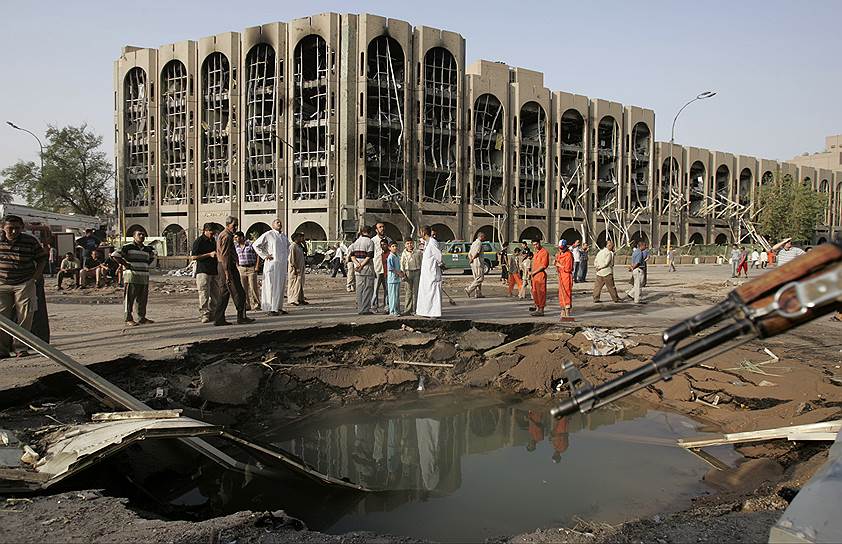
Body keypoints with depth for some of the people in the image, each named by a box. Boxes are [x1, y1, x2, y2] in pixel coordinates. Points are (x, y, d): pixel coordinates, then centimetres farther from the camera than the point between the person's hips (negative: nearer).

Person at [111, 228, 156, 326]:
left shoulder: (147, 249, 15)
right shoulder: (128, 247, -5)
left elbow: (153, 256, 36)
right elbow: (115, 255, -11)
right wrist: (125, 264, -12)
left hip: (144, 278, 7)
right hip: (131, 277, -7)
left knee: (143, 299, 10)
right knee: (130, 298, -3)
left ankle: (142, 318, 18)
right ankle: (129, 319, 0)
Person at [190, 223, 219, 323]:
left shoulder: (213, 241, 18)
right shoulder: (198, 241, -5)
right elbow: (193, 257, -11)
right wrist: (209, 254, -14)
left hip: (214, 271, 7)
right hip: (203, 271, -7)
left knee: (215, 295, 5)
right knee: (204, 294, -11)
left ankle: (212, 314, 12)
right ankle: (204, 315, -10)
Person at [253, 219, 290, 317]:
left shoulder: (284, 236, 15)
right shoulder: (268, 235, -6)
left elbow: (288, 247, 34)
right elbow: (255, 245, -4)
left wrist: (286, 259, 21)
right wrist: (264, 256, -8)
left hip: (283, 264, 7)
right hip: (272, 264, -7)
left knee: (281, 286, 10)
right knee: (271, 286, -7)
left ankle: (278, 307, 18)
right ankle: (270, 309, -5)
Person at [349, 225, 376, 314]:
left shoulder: (356, 241, 11)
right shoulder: (370, 241, -7)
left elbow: (352, 254, 3)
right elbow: (369, 256, -15)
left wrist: (357, 263, -8)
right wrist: (362, 265, -13)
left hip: (358, 270, 6)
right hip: (368, 267, -6)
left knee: (359, 289, 11)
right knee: (367, 289, -1)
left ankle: (360, 309, 13)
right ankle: (365, 309, -3)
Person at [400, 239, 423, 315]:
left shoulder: (418, 252, 3)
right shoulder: (404, 254, 6)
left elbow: (422, 263, 8)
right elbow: (402, 264, 8)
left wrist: (422, 273, 2)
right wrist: (403, 274, 0)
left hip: (417, 272, -1)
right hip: (408, 272, 1)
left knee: (415, 291, -1)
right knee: (409, 291, 2)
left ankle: (414, 309, 4)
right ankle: (407, 309, 6)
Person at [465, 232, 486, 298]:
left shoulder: (474, 243, 20)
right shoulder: (479, 243, -11)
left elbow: (469, 253, 18)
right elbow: (476, 253, -21)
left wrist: (471, 259, 7)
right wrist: (472, 260, -10)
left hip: (473, 264, 10)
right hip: (478, 263, -10)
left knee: (477, 278, 11)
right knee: (480, 278, -8)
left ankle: (478, 294, 10)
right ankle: (469, 289, -15)